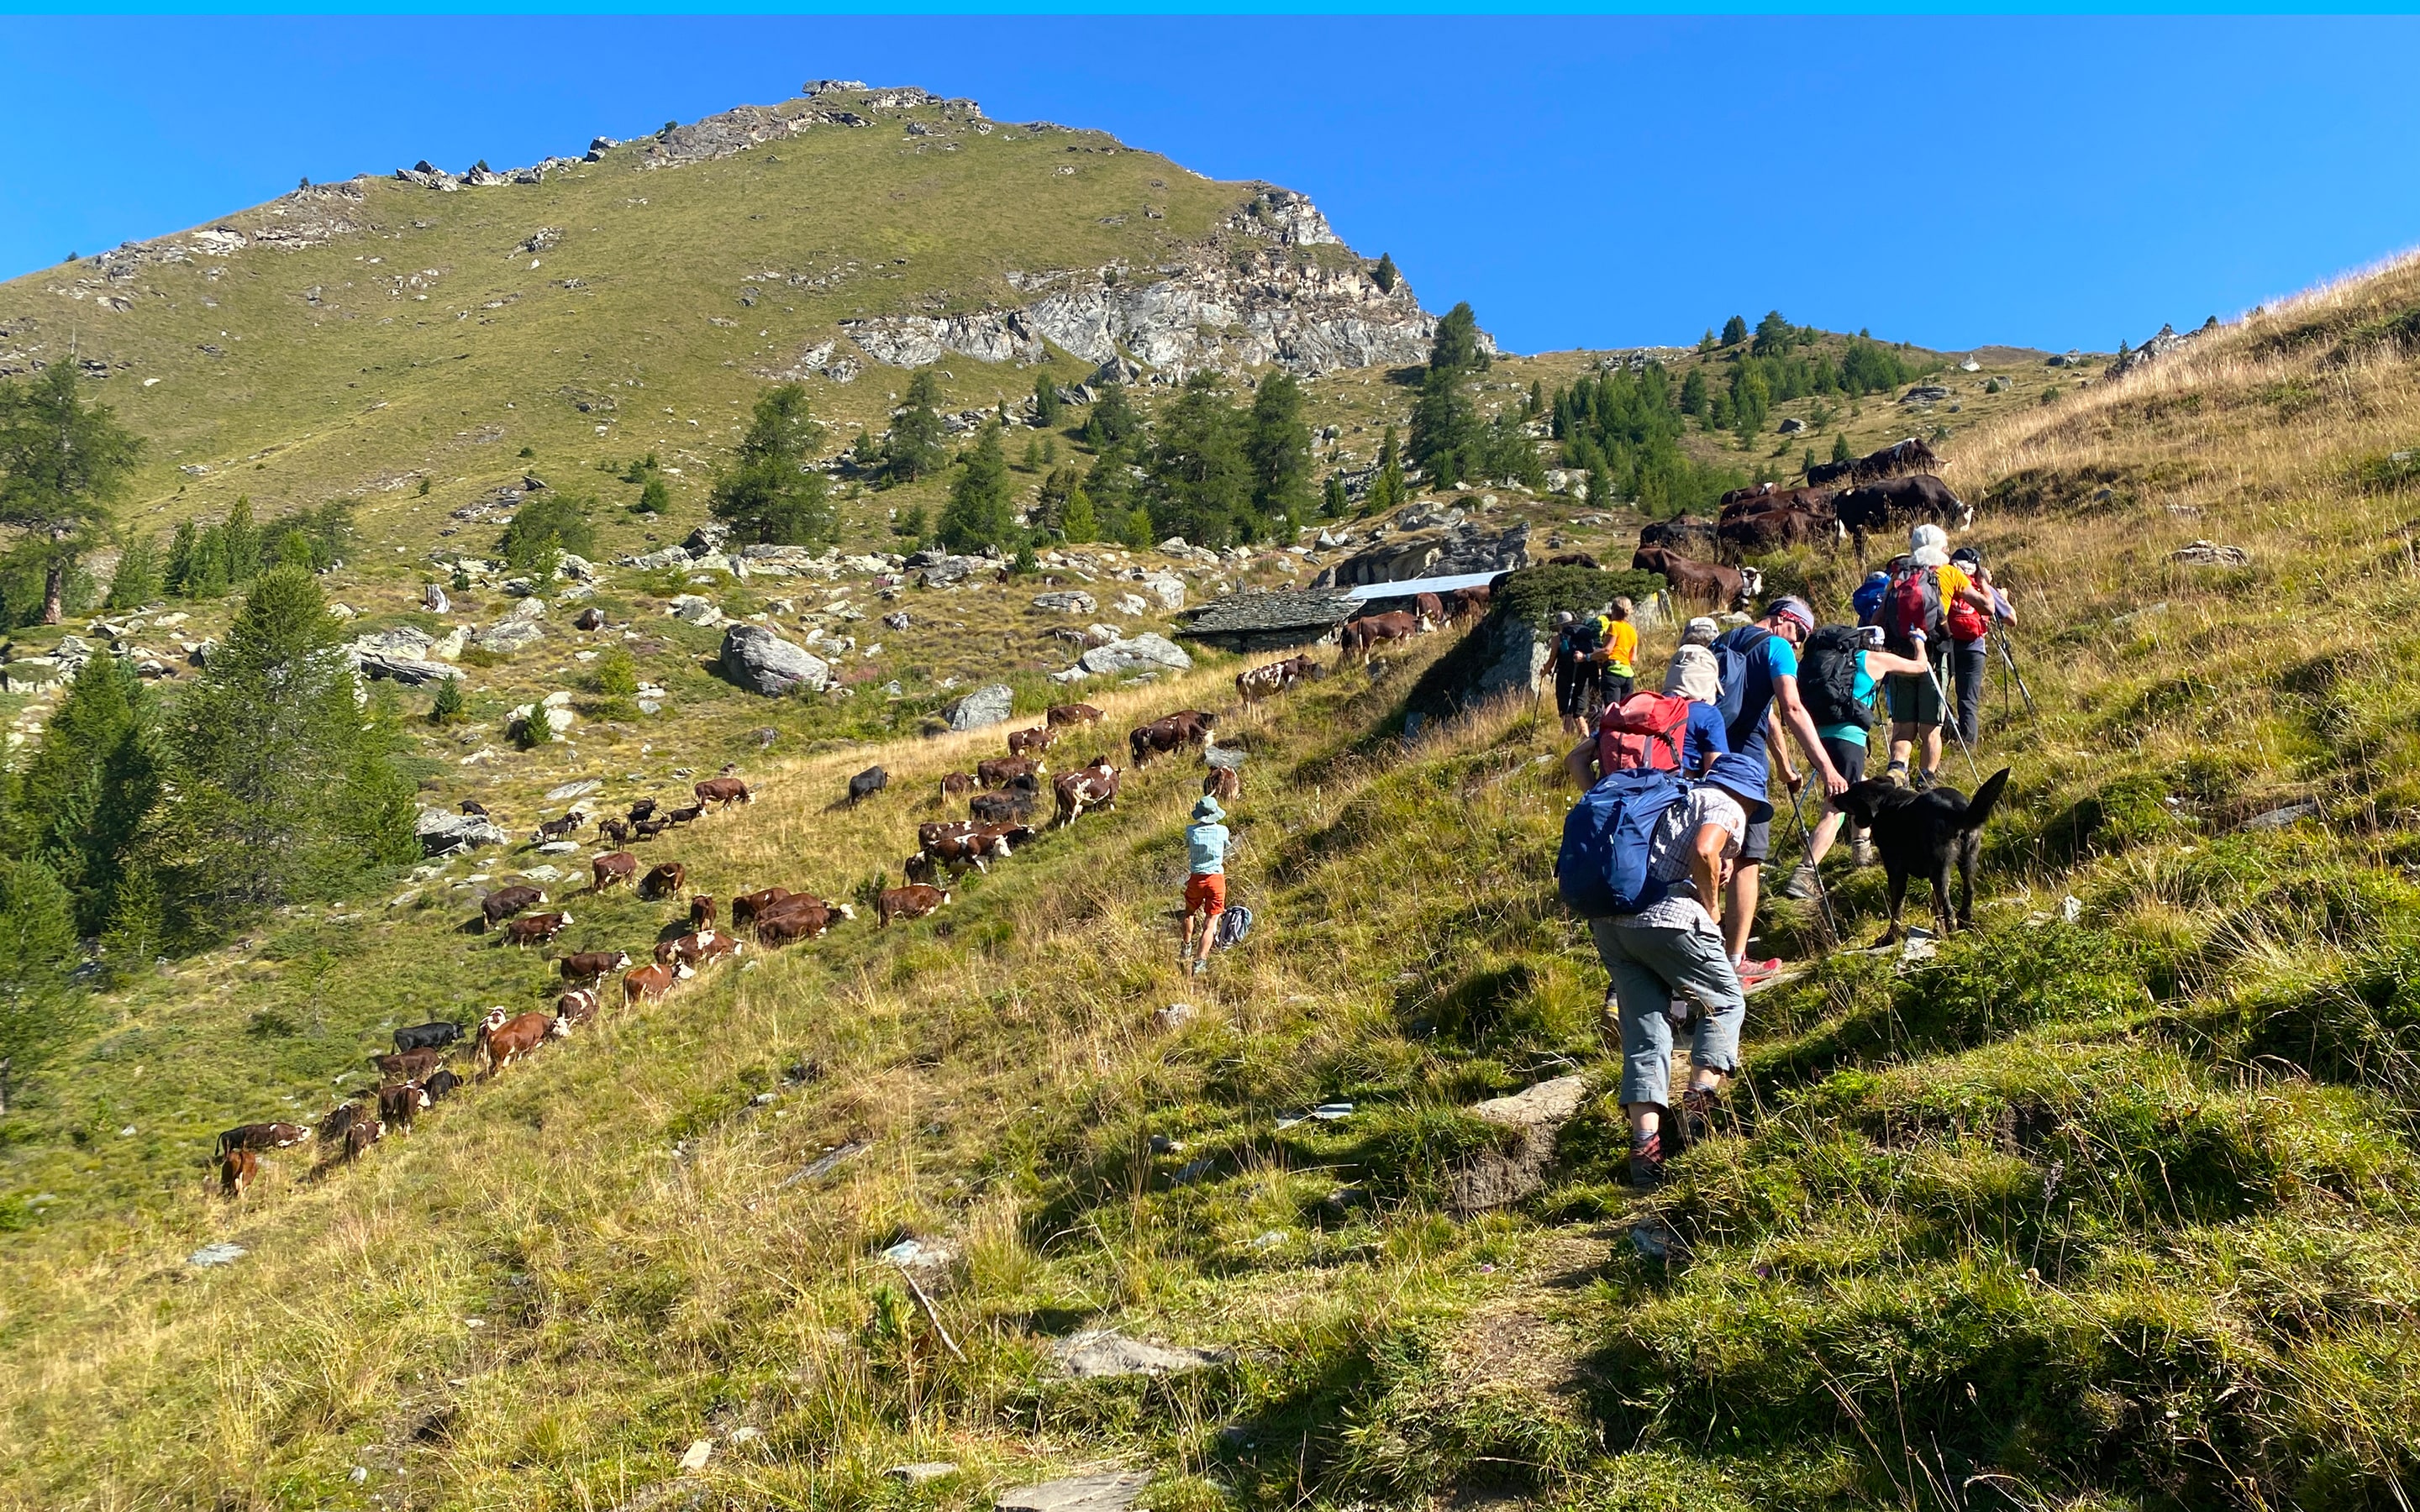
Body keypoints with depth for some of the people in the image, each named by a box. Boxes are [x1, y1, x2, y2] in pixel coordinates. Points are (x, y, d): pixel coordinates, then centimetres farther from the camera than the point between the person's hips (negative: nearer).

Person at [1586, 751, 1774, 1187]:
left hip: (1608, 921, 7)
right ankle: (1698, 1102, -1)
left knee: (1645, 1035, 9)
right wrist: (1710, 914, -2)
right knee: (1726, 1003, 14)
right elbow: (1703, 852, -13)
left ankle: (1645, 1144, 0)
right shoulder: (1726, 807, 6)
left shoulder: (1672, 799, 30)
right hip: (1667, 918, -7)